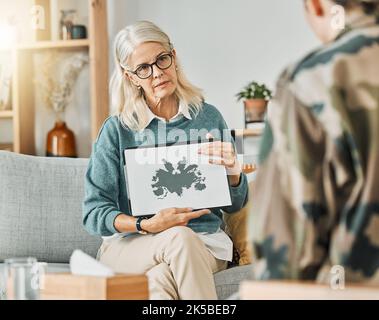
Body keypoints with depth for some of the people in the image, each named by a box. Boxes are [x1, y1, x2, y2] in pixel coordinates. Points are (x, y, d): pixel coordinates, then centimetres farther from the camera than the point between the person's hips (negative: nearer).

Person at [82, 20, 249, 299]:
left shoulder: (208, 118, 7)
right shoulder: (117, 130, 0)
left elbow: (235, 205, 12)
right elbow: (93, 213, -2)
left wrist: (233, 171, -11)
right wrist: (146, 226, -20)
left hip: (204, 245, 1)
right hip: (130, 245, 0)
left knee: (162, 277, -35)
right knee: (179, 238, -35)